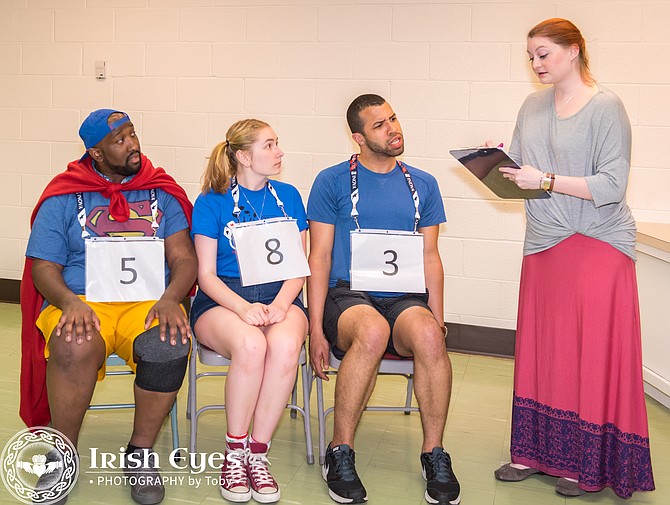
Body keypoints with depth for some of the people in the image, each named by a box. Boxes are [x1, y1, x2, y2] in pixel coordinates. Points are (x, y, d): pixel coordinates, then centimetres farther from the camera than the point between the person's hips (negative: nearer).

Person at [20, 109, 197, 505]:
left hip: (148, 303, 1)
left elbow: (185, 258, 6)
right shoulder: (64, 198, 11)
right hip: (81, 303, -1)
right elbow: (43, 267, 5)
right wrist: (70, 302, -17)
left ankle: (141, 452, -10)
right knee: (75, 346, -36)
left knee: (169, 346, -34)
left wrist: (169, 298, -16)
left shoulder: (161, 194, 14)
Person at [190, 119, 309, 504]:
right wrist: (244, 307, -19)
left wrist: (280, 304, -13)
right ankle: (235, 453, -17)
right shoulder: (212, 202, 2)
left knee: (285, 345, -34)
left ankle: (258, 454, -19)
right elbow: (207, 274, -1)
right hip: (222, 298, -2)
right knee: (251, 344, -36)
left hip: (279, 295, 2)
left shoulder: (288, 196, 11)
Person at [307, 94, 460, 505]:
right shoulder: (332, 182, 6)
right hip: (348, 295, -2)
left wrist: (437, 317, 1)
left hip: (405, 298, 3)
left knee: (429, 335, -33)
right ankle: (341, 453, -20)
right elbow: (319, 258, 2)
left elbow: (429, 257, 15)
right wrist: (316, 328, -8)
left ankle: (434, 454, -15)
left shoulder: (423, 185, 16)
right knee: (372, 331, -38)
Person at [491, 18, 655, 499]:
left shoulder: (605, 107, -8)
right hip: (543, 243, 6)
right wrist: (499, 167, -8)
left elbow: (612, 185, -14)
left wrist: (545, 180, -20)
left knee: (594, 354, 0)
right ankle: (538, 452, 18)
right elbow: (520, 173, 13)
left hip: (598, 244, -6)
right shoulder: (532, 106, 11)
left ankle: (590, 465, 11)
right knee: (539, 350, 7)